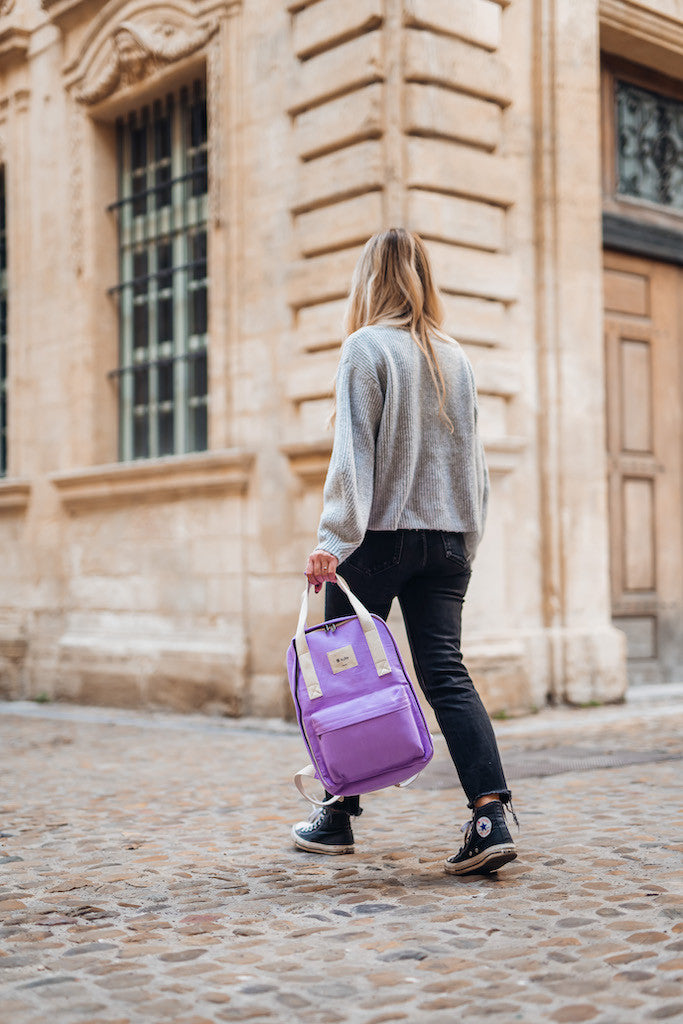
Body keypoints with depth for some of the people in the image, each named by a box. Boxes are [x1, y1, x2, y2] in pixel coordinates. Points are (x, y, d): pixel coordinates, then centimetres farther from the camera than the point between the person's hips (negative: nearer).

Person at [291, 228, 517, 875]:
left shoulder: (366, 348, -5)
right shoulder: (455, 356, 12)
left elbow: (353, 455, -13)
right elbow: (473, 458, 14)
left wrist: (333, 541, -15)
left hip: (380, 537, -5)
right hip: (447, 537, 5)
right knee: (446, 674, 2)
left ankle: (338, 820, 17)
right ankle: (491, 816, -10)